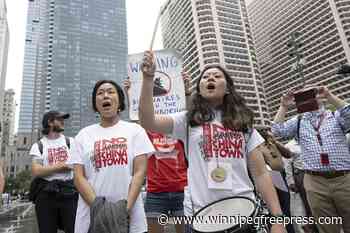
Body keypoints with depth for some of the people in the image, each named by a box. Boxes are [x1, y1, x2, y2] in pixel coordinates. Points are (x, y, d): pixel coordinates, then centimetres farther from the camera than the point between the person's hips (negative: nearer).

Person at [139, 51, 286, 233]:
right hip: (201, 215, -1)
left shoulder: (243, 122, 8)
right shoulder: (187, 120, 3)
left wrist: (277, 218, -1)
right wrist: (148, 78, -21)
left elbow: (260, 174, 5)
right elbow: (148, 122, -13)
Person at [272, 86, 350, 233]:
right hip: (315, 182, 1)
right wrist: (283, 106, -6)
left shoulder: (336, 116, 12)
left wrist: (330, 96, -14)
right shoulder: (298, 122, 12)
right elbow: (278, 131, -2)